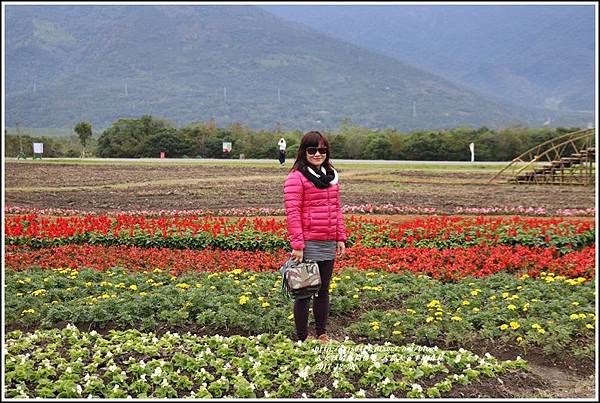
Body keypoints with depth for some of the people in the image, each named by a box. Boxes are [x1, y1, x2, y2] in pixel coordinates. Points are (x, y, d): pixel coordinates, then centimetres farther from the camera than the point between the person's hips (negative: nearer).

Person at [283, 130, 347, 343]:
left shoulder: (331, 176, 14)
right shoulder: (296, 178, -8)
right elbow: (292, 213, -13)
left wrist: (341, 238, 12)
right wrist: (297, 245, -18)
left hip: (329, 244, 7)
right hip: (308, 244, -7)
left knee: (323, 291, 16)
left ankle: (322, 334, 27)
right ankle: (302, 338, 11)